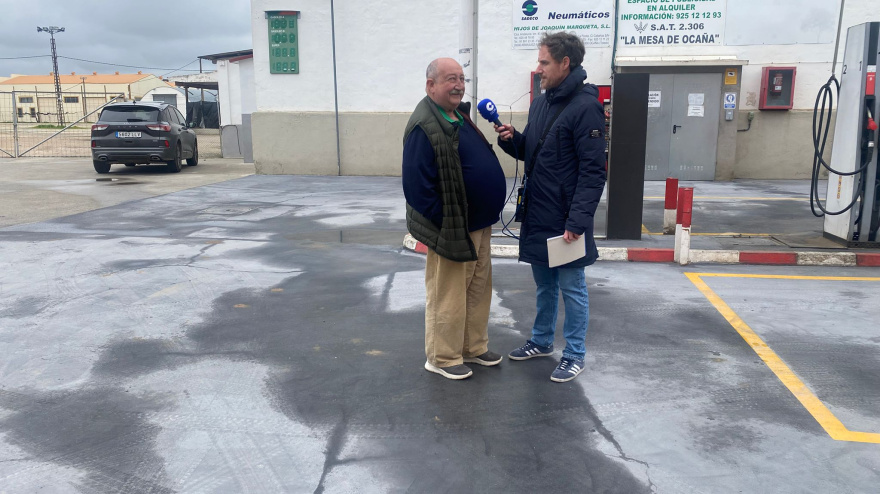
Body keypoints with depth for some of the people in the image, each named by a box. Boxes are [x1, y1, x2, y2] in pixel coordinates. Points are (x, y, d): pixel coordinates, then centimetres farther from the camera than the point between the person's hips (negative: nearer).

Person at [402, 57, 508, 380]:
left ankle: (474, 348, 34)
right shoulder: (424, 127, -20)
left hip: (477, 225, 10)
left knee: (478, 289, 18)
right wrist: (446, 226, -17)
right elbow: (418, 186, -22)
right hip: (452, 229, -9)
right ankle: (442, 358, 20)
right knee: (447, 296, 4)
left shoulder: (459, 116, 10)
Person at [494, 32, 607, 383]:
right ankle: (541, 342, 36)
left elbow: (593, 171, -19)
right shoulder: (540, 103, 10)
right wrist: (511, 139, -1)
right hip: (537, 215, 8)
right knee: (544, 284, 20)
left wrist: (578, 220, -23)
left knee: (571, 288, 6)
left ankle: (574, 355, 20)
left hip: (566, 219, -8)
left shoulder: (585, 107, -15)